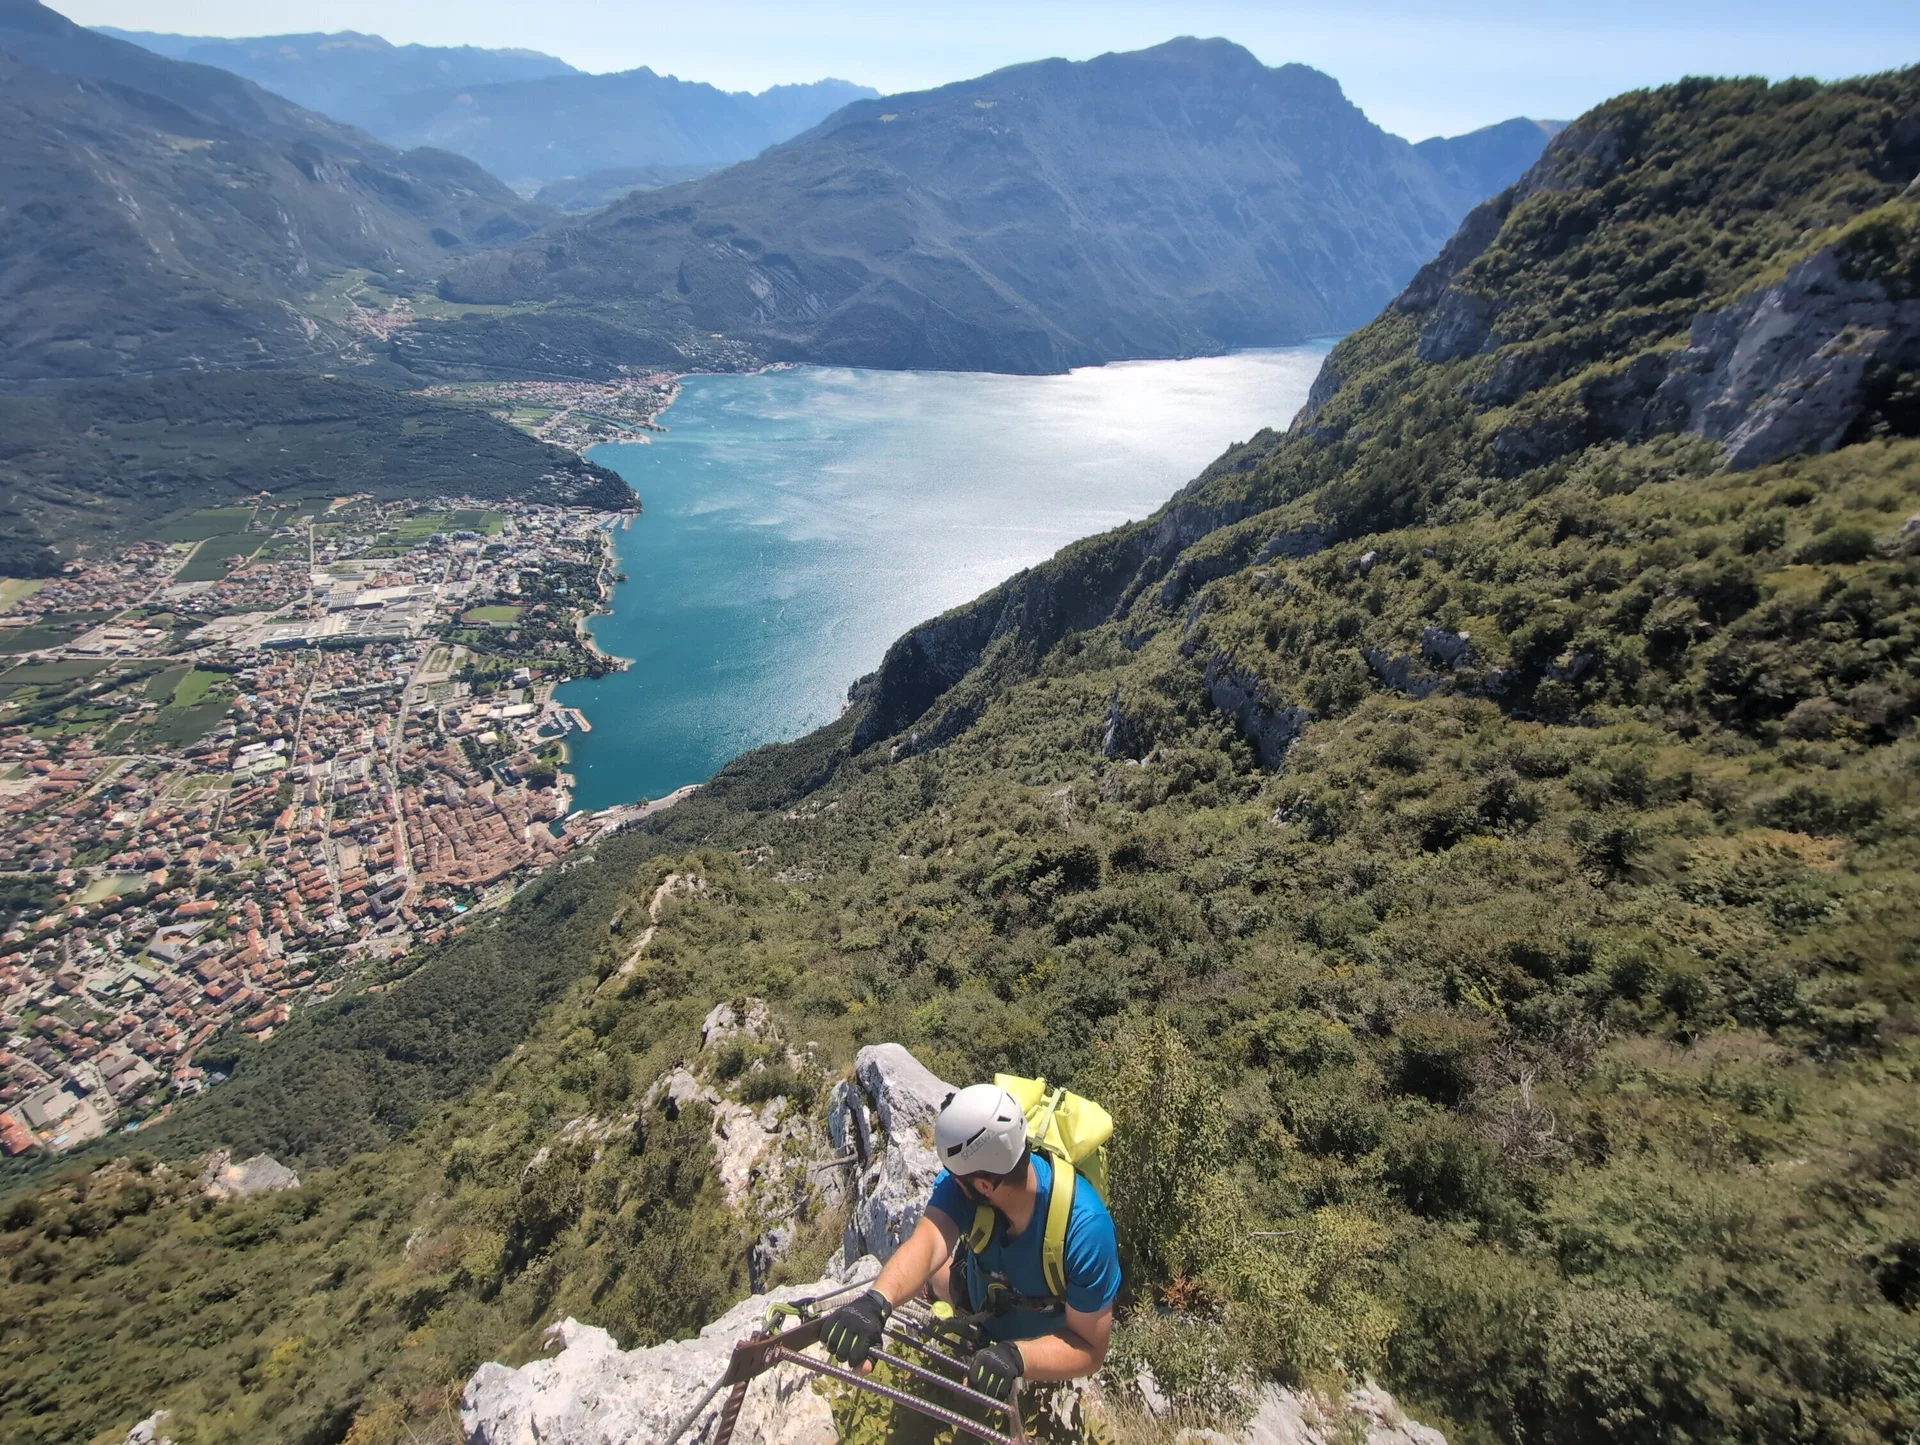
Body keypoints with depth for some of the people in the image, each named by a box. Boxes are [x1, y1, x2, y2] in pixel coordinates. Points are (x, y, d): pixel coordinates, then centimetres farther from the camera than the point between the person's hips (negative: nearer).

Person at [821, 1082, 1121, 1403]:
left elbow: (1091, 1348, -35)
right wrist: (876, 1301, -70)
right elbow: (928, 1242, -52)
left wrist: (1017, 1357, -51)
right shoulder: (961, 1176, -36)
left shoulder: (1085, 1228, -43)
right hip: (982, 1291, 3)